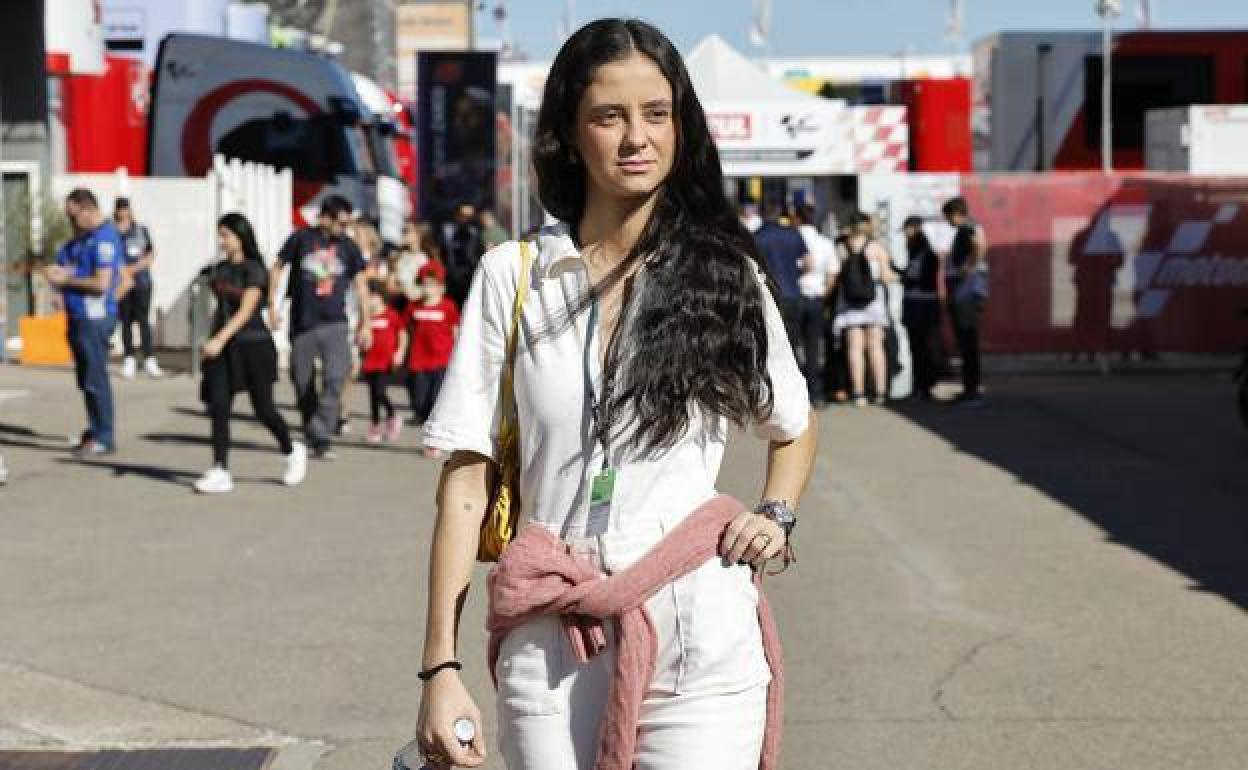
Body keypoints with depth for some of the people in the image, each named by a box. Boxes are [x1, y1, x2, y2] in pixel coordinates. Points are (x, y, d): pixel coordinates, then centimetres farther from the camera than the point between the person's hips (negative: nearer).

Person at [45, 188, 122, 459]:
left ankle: (104, 437, 2)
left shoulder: (104, 239, -16)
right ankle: (96, 431, 25)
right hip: (78, 315, 10)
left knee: (95, 378, -5)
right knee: (86, 378, 15)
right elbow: (69, 263, 26)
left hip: (95, 317, -10)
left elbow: (101, 283, -22)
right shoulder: (82, 237, 15)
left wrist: (66, 280, -12)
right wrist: (58, 271, 3)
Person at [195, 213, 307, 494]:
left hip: (253, 345, -6)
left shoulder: (253, 270, -10)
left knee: (263, 408, 1)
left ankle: (292, 450, 26)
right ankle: (220, 471, -4)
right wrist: (211, 344, 17)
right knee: (218, 407, -5)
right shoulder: (221, 268, 11)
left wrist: (220, 339, -29)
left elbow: (245, 311, -19)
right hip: (223, 347, 6)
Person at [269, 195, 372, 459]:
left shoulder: (347, 246, 6)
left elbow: (360, 283, 11)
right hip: (302, 325, 0)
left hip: (335, 325, 0)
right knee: (302, 382, 7)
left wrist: (365, 324, 9)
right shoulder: (302, 238, 0)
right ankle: (311, 436, 22)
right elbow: (277, 268, 9)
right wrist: (273, 304, 2)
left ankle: (320, 435, -14)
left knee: (335, 378, -18)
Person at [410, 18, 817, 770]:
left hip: (702, 647, 0)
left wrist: (778, 516, 2)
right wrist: (441, 665, -6)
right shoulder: (512, 276, 2)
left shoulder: (725, 274, 4)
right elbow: (467, 479, 0)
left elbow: (796, 427, 21)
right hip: (551, 646, 0)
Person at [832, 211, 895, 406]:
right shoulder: (877, 247, -1)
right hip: (873, 301, 0)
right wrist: (893, 274, 17)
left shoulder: (841, 249, 1)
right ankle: (880, 392, 2)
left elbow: (835, 278, 0)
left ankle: (858, 393, -5)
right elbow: (886, 277, -4)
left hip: (848, 302, 0)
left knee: (855, 347, 0)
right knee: (876, 346, 6)